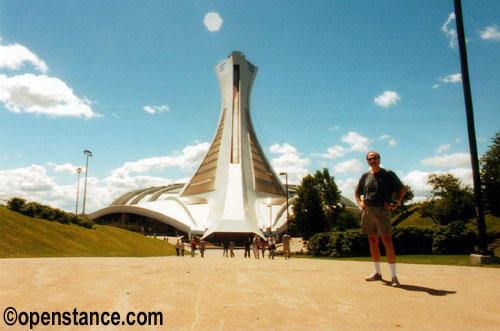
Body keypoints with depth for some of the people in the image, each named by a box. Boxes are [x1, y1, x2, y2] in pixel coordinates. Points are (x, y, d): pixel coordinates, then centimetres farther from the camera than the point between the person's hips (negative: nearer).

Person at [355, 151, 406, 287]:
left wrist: (396, 204, -4)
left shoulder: (388, 174, 3)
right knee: (372, 241, 9)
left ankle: (393, 275, -3)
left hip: (382, 210, -4)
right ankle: (377, 273, 19)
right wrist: (359, 202, 10)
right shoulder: (365, 176, 13)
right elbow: (357, 191, 26)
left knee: (387, 240, -9)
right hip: (367, 210, 4)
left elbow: (402, 189, 7)